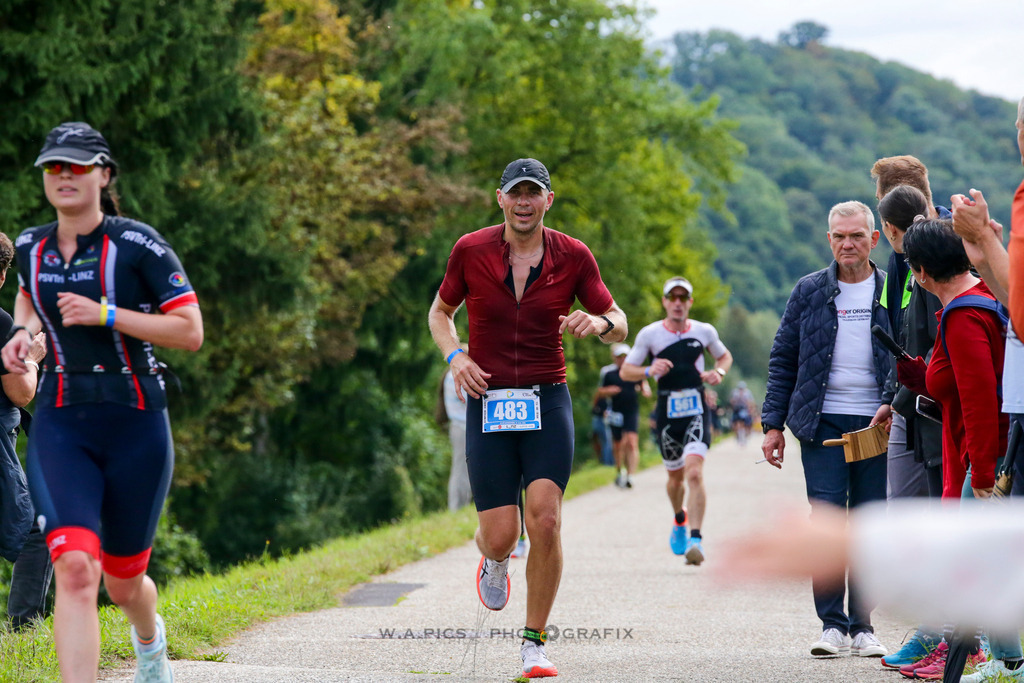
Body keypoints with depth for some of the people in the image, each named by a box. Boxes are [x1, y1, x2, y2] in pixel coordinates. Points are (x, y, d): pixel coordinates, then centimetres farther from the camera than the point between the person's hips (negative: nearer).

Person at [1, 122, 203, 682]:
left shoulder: (137, 244, -9)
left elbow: (190, 332, -12)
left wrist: (105, 314, -20)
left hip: (136, 426, -2)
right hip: (61, 428, 2)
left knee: (122, 583, 13)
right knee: (74, 568, -20)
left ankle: (150, 638, 51)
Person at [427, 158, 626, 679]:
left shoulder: (573, 256, 0)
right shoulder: (470, 251, 0)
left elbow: (619, 326, 6)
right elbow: (440, 312, 15)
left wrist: (599, 323, -18)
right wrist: (454, 357, -4)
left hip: (547, 402, 0)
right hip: (488, 405, 0)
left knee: (544, 519, -16)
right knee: (500, 536, -7)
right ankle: (494, 562, 34)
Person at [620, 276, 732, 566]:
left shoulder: (705, 331, 3)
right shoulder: (650, 334, -1)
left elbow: (725, 356, 21)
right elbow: (625, 371, 2)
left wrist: (719, 372, -2)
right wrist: (649, 371, -18)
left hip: (697, 411, -1)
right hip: (667, 413, 1)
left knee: (694, 473, -19)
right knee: (675, 476, 13)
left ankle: (696, 539, -22)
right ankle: (679, 520, 45)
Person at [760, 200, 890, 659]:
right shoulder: (809, 292, 7)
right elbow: (783, 360, 10)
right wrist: (773, 424, 4)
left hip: (877, 425, 0)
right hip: (822, 423, 0)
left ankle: (861, 626, 9)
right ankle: (832, 625, -4)